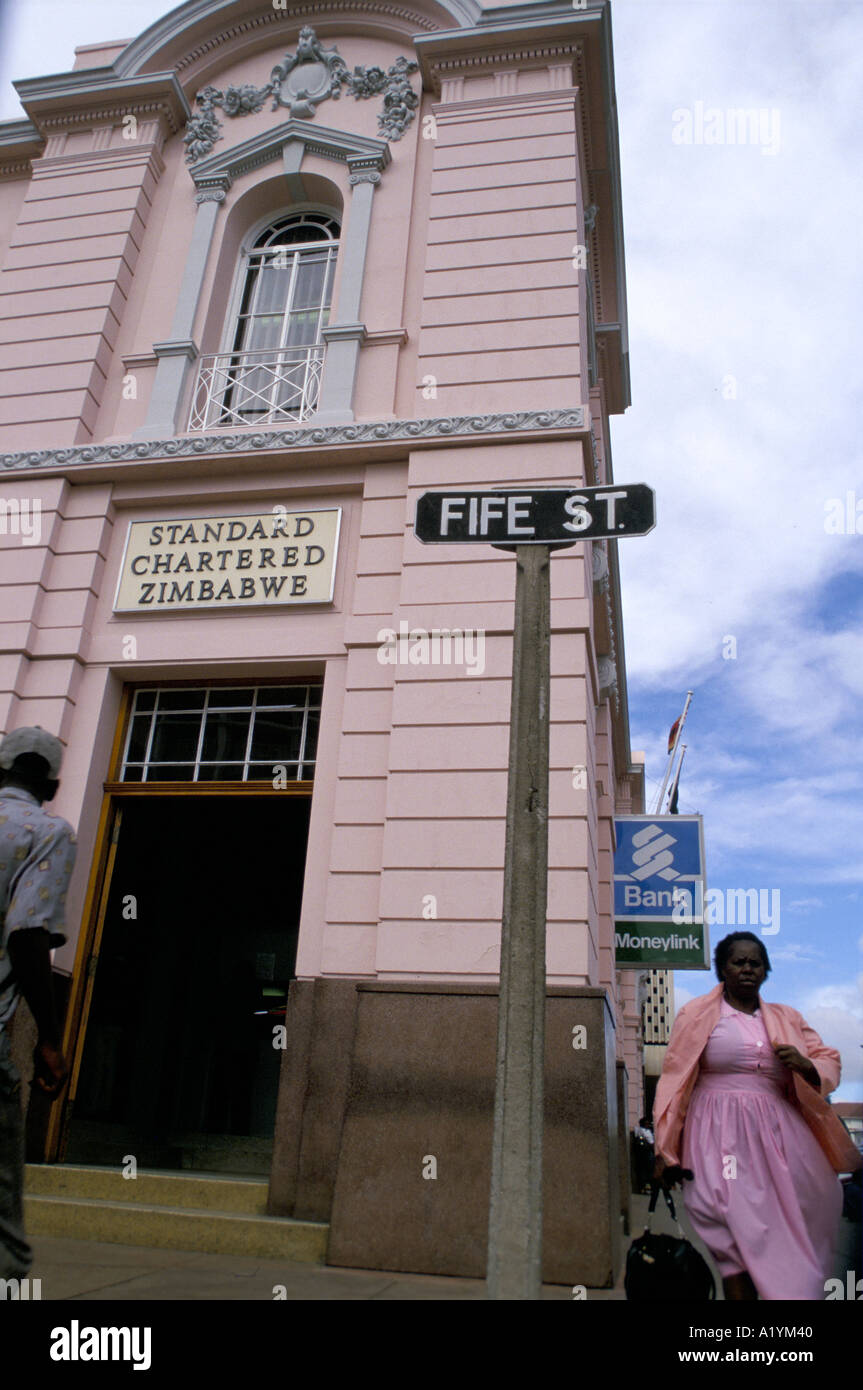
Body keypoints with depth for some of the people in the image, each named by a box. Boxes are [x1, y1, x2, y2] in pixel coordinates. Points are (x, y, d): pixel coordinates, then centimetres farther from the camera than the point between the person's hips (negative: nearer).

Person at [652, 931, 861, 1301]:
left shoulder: (787, 1019, 17)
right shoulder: (696, 1014, 5)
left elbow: (830, 1065, 16)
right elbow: (674, 1080, 3)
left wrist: (805, 1065, -8)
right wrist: (666, 1151, -1)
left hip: (779, 1136, 4)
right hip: (721, 1138, -3)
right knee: (740, 1235, -8)